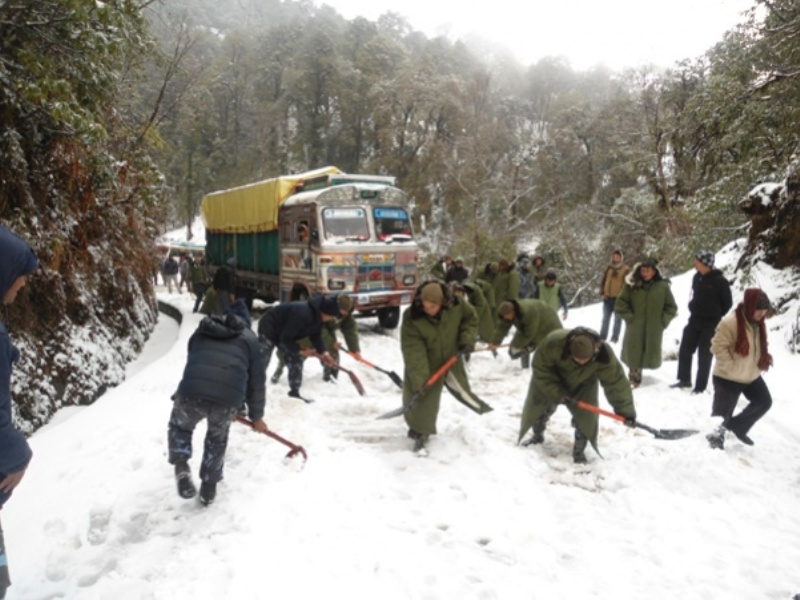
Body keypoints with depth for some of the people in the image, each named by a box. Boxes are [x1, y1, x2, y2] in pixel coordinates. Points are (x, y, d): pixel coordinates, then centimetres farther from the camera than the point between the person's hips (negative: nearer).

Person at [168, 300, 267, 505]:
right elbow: (257, 381, 20)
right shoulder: (250, 339, 20)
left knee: (180, 426, 32)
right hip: (228, 400, 0)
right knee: (217, 439, 28)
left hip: (191, 394, 1)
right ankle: (208, 488, 34)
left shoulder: (202, 330, 26)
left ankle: (181, 468, 12)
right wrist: (257, 416, 32)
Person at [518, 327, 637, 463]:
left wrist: (626, 410, -29)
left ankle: (579, 451, 14)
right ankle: (537, 436, 41)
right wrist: (557, 393, -30)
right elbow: (541, 370, -28)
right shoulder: (553, 343, -42)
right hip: (551, 380, 0)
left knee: (586, 416, -10)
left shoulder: (604, 356, -38)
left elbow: (616, 381, -29)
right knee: (538, 408, 11)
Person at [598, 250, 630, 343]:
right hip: (607, 297, 4)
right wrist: (602, 293, 3)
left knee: (617, 319, 4)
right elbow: (603, 281, 13)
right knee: (606, 318, 10)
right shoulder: (608, 268, 9)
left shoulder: (626, 269, -3)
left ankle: (614, 338, 9)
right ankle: (602, 337, 16)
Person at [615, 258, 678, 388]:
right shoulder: (632, 285, -2)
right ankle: (634, 375, 17)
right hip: (635, 328, -1)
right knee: (633, 354, 1)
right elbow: (621, 304, 2)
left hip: (654, 330, 1)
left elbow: (671, 307, 7)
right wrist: (629, 317, -6)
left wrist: (662, 321, -2)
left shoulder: (663, 286, 0)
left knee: (649, 355, 6)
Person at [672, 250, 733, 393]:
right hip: (694, 320, 6)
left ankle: (700, 387, 12)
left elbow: (727, 302, -7)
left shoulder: (719, 281, -16)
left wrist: (715, 316, 1)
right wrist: (694, 310, 11)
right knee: (684, 350, 10)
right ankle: (684, 380, 25)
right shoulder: (697, 277, 3)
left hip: (710, 324, -6)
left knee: (704, 356, 2)